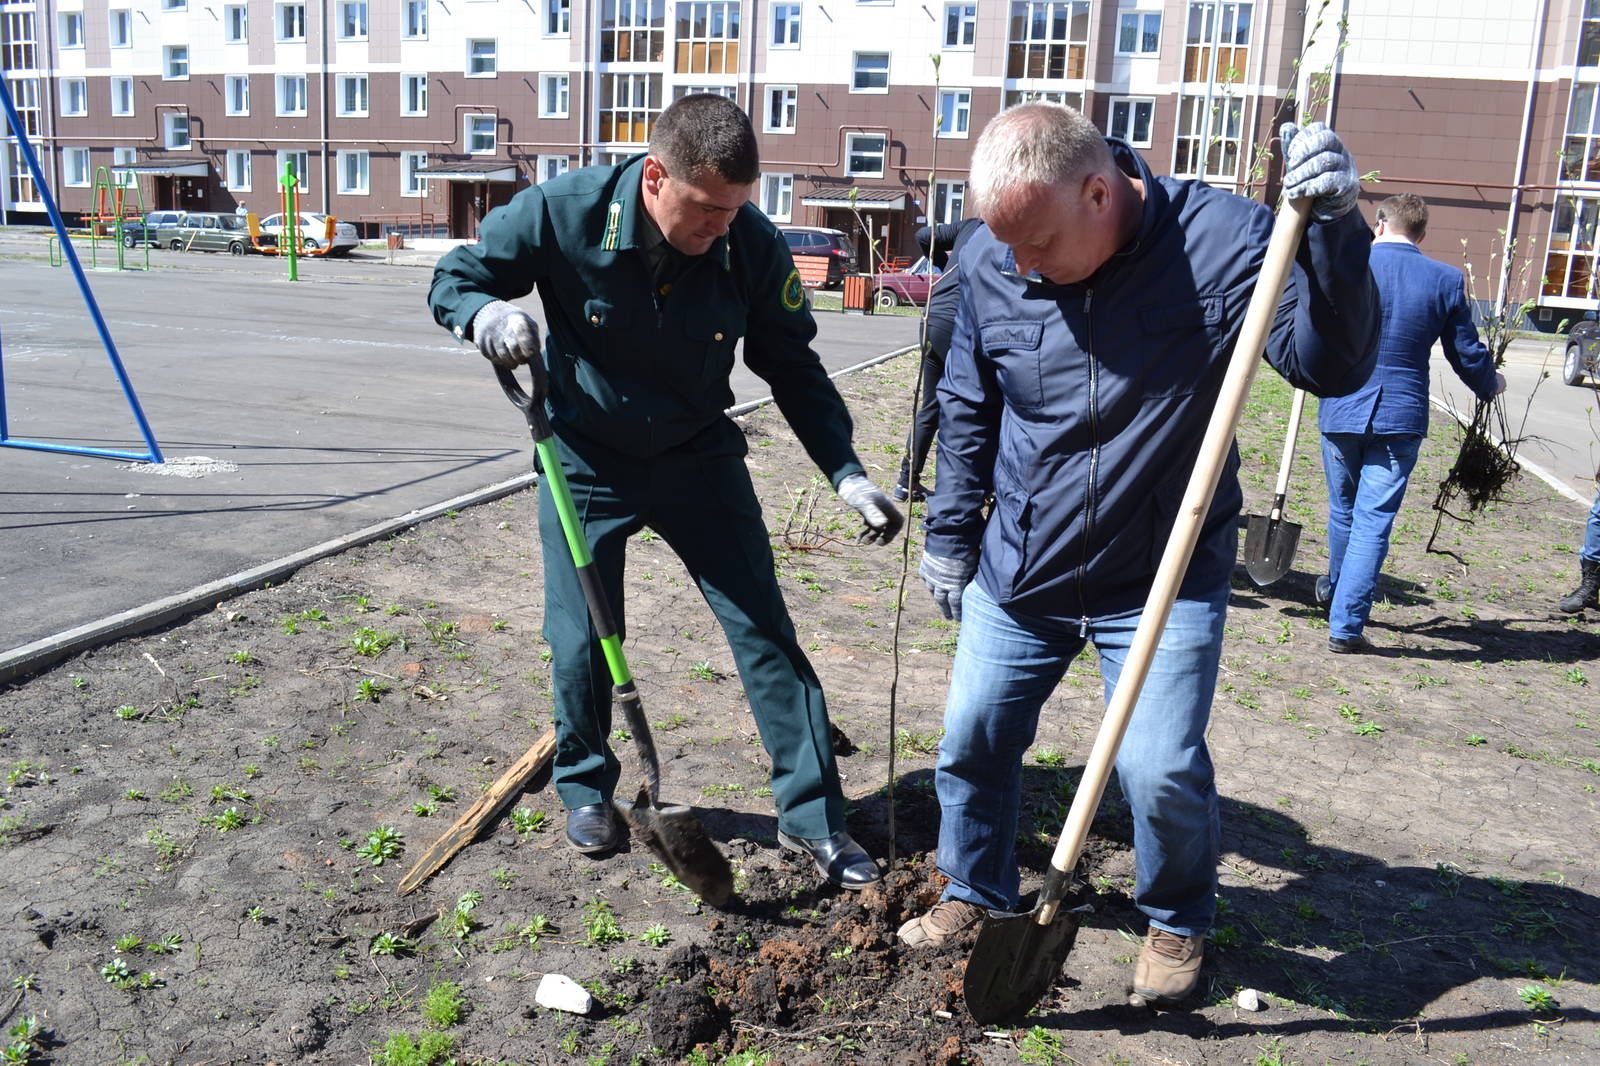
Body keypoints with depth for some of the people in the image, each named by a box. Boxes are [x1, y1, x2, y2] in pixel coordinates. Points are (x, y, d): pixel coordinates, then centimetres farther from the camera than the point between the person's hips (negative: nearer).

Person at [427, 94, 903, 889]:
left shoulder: (752, 246, -18)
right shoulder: (562, 214, -22)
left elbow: (793, 368, -7)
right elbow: (453, 280, -9)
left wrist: (845, 472, -16)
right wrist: (489, 314, -34)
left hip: (698, 458, 1)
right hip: (585, 462, -1)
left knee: (765, 627, -2)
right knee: (582, 642, 3)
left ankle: (812, 814, 11)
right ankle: (585, 786, 31)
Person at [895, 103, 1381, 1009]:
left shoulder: (1220, 240, -17)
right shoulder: (990, 264, -8)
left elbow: (1333, 366, -19)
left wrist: (1335, 229, -33)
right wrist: (950, 534, 10)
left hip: (1165, 580, -3)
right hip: (1018, 572, 4)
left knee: (1162, 769, -9)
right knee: (972, 741, 10)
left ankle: (1178, 924, 23)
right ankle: (977, 896, 36)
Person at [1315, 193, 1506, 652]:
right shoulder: (1446, 281, 0)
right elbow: (1468, 356, 7)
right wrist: (1491, 384, 28)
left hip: (1342, 411, 1)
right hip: (1401, 417, -1)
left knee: (1343, 511, 19)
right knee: (1374, 522, 0)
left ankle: (1335, 592, 41)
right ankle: (1346, 623, -3)